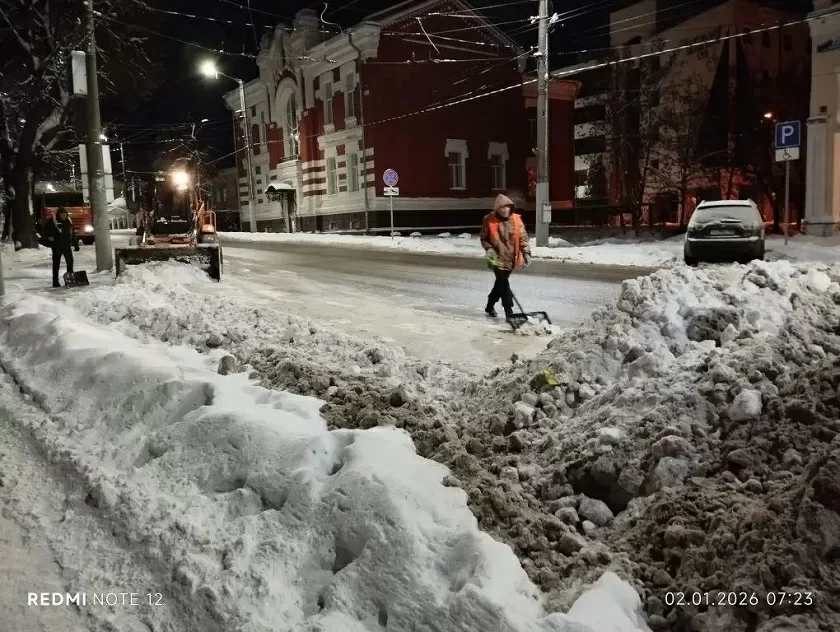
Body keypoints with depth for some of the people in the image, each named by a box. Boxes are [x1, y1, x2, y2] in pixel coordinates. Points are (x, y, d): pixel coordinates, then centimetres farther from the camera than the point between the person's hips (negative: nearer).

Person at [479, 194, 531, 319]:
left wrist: (526, 253, -13)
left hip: (511, 259, 4)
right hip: (498, 259, -4)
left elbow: (523, 237, -3)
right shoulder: (489, 220, -8)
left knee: (500, 284, 17)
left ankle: (490, 306, 37)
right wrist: (489, 249, -15)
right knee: (504, 285, -10)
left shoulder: (516, 219, -2)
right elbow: (483, 238, 2)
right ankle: (509, 313, -5)